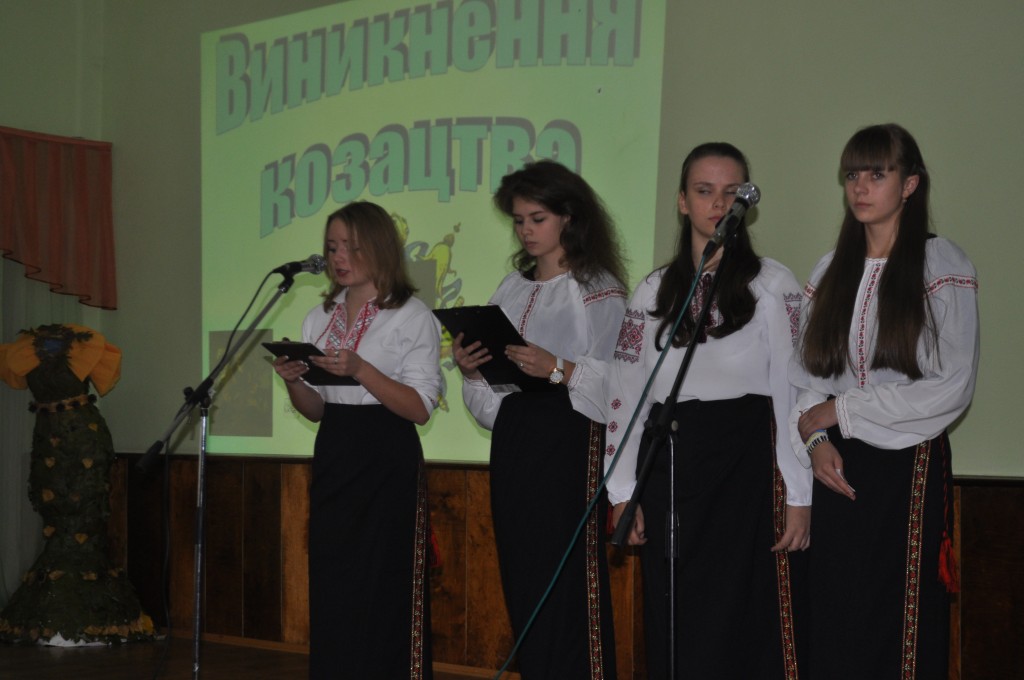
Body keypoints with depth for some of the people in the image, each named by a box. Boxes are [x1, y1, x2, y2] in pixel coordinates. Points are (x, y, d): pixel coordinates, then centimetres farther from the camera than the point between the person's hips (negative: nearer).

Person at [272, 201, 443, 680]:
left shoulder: (412, 317, -5)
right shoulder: (320, 318, 13)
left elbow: (420, 408, -12)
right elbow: (316, 410, 15)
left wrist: (359, 369, -22)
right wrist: (294, 382, -6)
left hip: (387, 466, -6)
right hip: (332, 461, 6)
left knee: (383, 595, -5)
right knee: (331, 592, 8)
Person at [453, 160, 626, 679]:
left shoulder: (598, 289, -3)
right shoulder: (513, 289, 17)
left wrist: (558, 368, -24)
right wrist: (470, 368, -2)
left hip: (569, 439, -7)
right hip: (513, 439, 7)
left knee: (566, 582, -8)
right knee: (522, 578, 8)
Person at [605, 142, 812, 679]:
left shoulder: (772, 285, 1)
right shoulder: (654, 290, 12)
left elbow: (796, 392, -4)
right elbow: (625, 394, 11)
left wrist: (798, 497, -9)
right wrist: (624, 492, 5)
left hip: (745, 466, -3)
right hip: (668, 467, 4)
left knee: (735, 632, -4)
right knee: (673, 630, 6)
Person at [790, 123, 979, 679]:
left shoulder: (944, 267, -3)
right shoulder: (831, 270, 12)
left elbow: (953, 386, -11)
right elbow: (803, 373, 12)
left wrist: (840, 410, -10)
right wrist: (815, 438, -8)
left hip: (907, 465, -4)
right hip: (836, 466, 4)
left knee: (898, 619, -2)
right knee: (835, 617, 4)